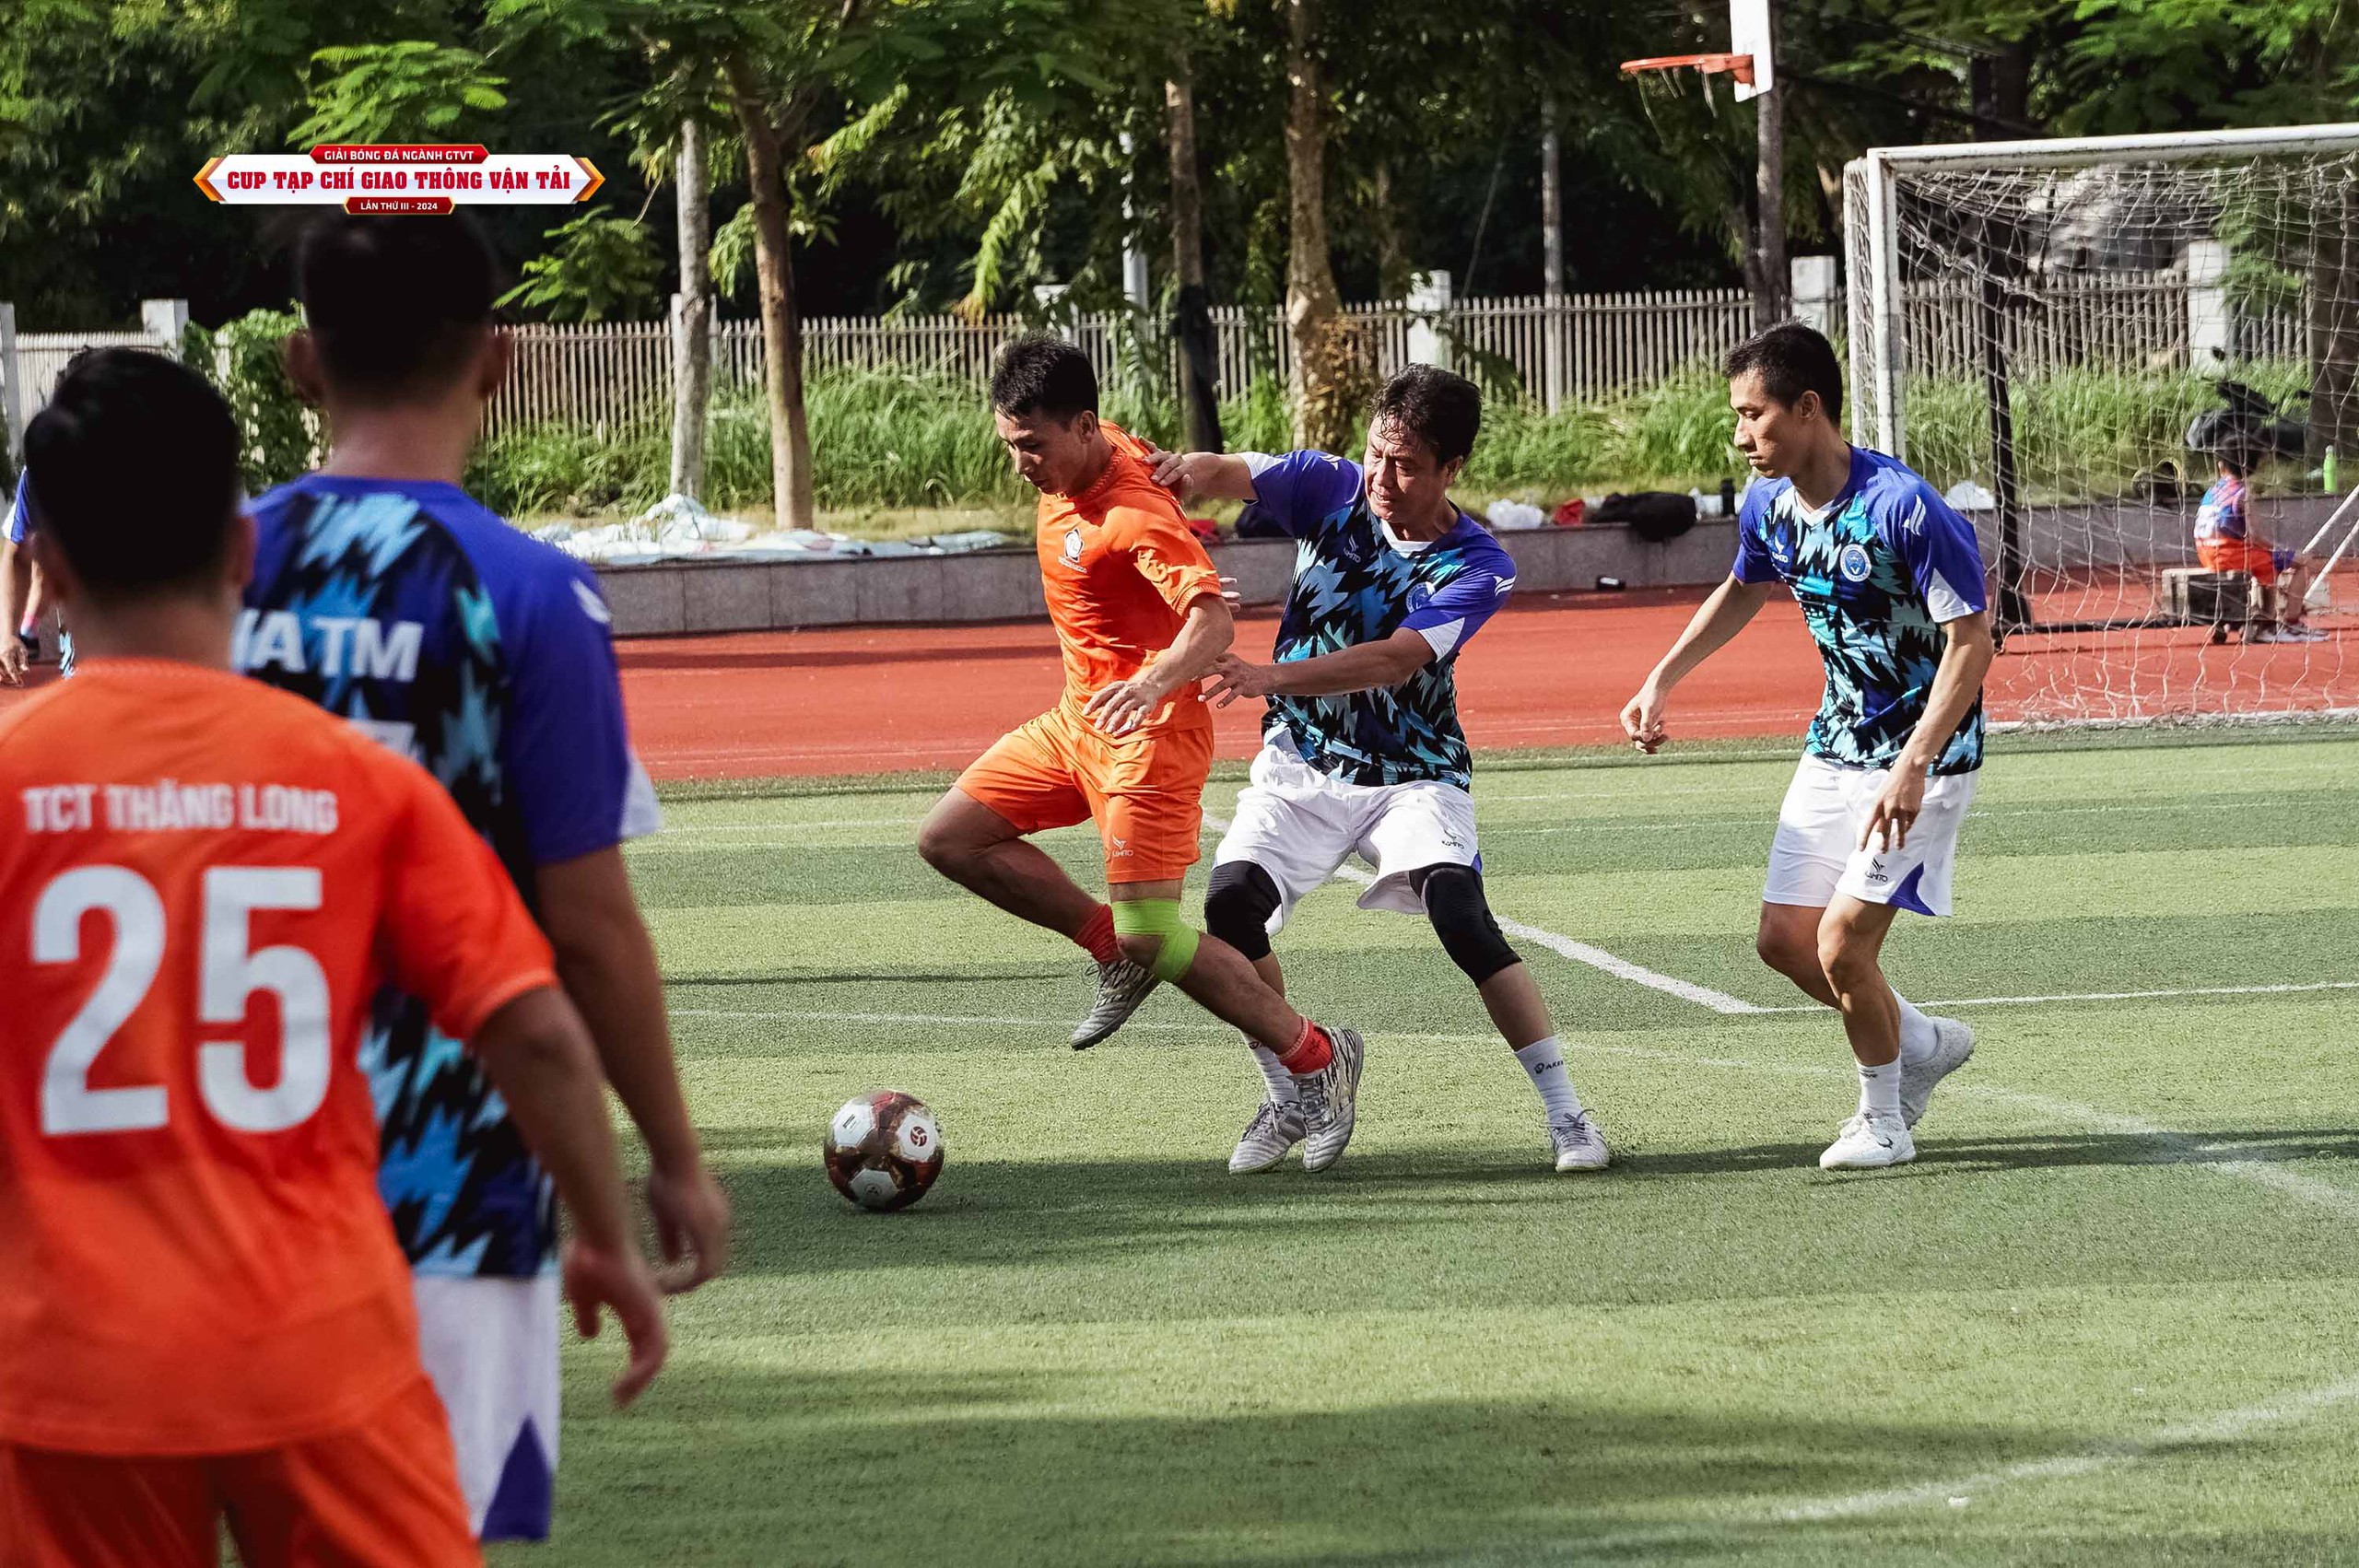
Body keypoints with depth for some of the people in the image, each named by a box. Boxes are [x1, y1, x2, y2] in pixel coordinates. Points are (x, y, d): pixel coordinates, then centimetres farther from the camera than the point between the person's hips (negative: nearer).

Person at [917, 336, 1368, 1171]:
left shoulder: (1134, 515, -26)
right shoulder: (1086, 460, 1)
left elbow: (1213, 619, -37)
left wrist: (1157, 679, -56)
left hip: (1143, 732, -10)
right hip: (1078, 718, 10)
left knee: (1151, 938, -12)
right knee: (950, 838, 6)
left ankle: (1316, 1057, 2)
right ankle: (1113, 947, 18)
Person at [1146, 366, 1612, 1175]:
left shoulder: (1478, 568, -17)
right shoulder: (1333, 487, -8)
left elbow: (1394, 661, -29)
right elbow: (1231, 473, -18)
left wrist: (1273, 677, -43)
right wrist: (1191, 469, -44)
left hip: (1413, 774, -3)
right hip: (1300, 765, 3)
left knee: (1464, 918, -24)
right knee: (1231, 903, -18)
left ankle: (1566, 1113, -14)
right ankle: (1288, 1101, 4)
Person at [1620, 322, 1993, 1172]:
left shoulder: (1904, 508, -27)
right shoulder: (1769, 504, -2)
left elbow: (1971, 638, -24)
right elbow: (1743, 590, 21)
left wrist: (1914, 765, -30)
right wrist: (1662, 679, 15)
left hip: (1925, 755, -8)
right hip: (1836, 745, 8)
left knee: (1841, 943, -14)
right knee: (1784, 938, 5)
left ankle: (1883, 1121, 8)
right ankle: (1923, 1043, 28)